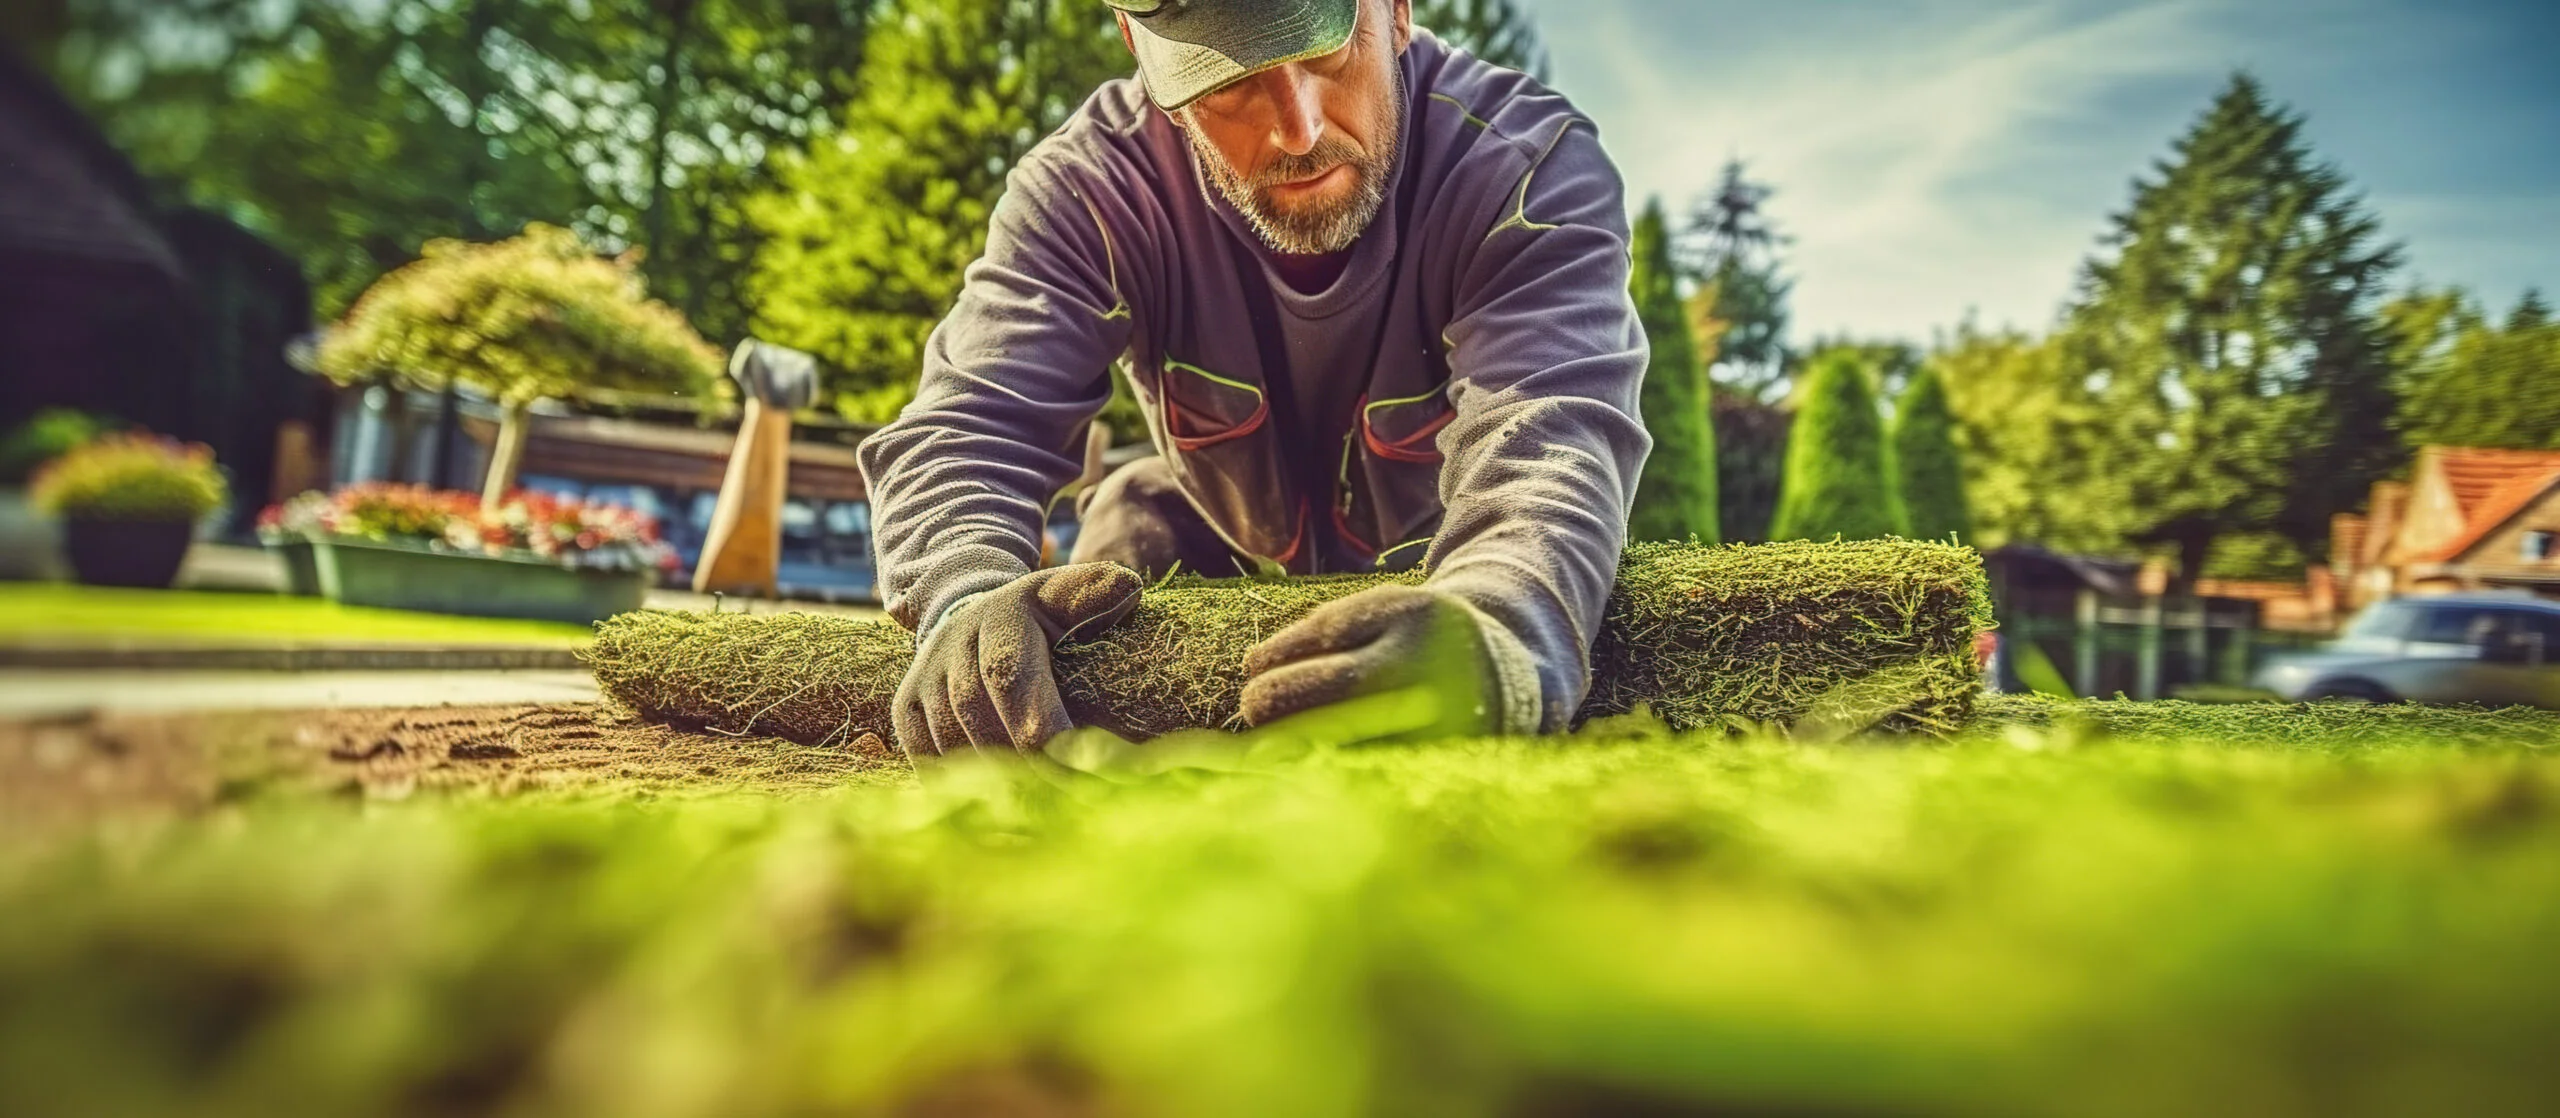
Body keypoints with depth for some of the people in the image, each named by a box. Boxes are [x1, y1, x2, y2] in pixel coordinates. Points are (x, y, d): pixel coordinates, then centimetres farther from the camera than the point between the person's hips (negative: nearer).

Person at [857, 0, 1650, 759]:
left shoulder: (1531, 163, -32)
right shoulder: (1088, 185, -25)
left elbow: (1551, 434, -47)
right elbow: (967, 426, -33)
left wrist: (1504, 641, -71)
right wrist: (971, 601, -57)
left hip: (1448, 570, 0)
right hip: (1216, 545, 1)